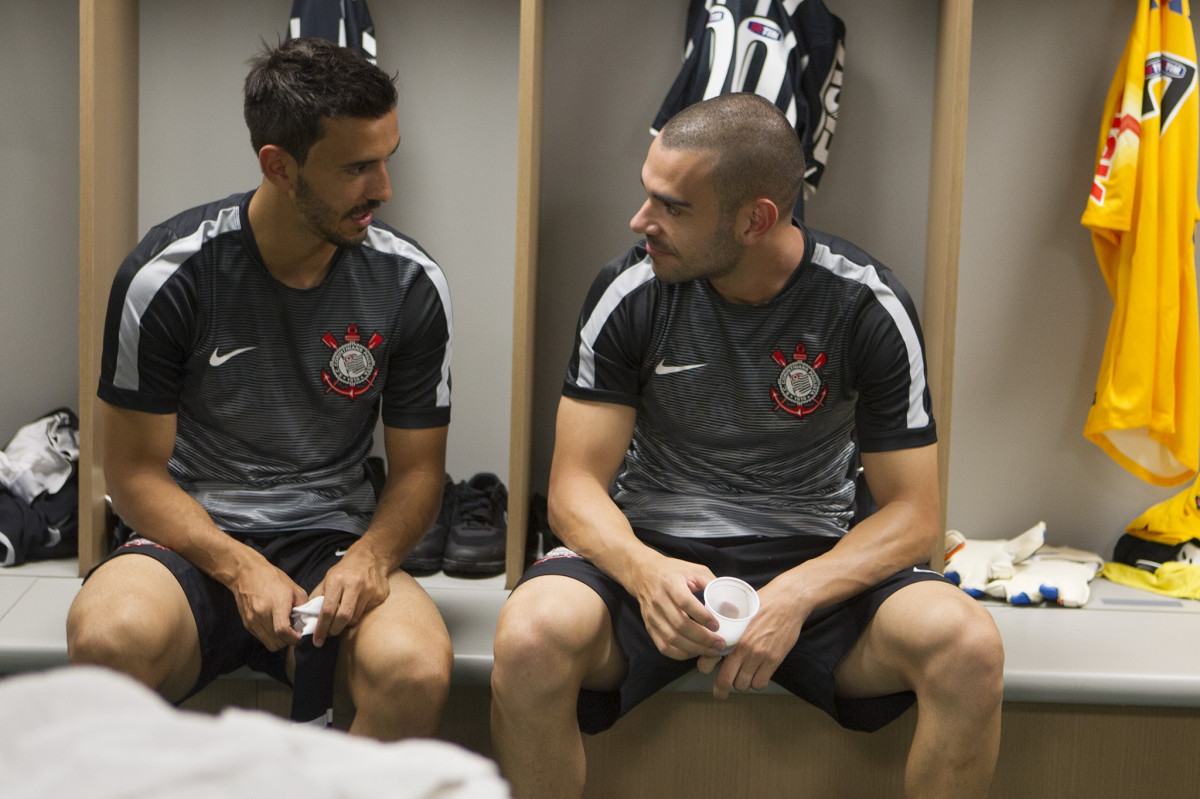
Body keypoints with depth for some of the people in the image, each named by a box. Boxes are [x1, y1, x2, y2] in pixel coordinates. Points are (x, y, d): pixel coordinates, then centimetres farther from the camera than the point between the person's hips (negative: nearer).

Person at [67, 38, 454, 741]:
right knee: (108, 638, -35)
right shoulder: (168, 275, -8)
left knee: (417, 669, -32)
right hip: (195, 538, -1)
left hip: (334, 542, 1)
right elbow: (136, 471, -2)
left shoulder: (410, 283, -2)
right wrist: (239, 567, -18)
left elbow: (417, 468, 6)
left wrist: (371, 555, -16)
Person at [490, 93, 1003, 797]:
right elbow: (577, 485, -6)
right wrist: (645, 571, -29)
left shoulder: (868, 307, -9)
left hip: (815, 559, 0)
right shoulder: (630, 292, -8)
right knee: (531, 638, -32)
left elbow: (913, 514, -7)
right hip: (651, 554, 0)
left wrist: (797, 596, -26)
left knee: (970, 647, -28)